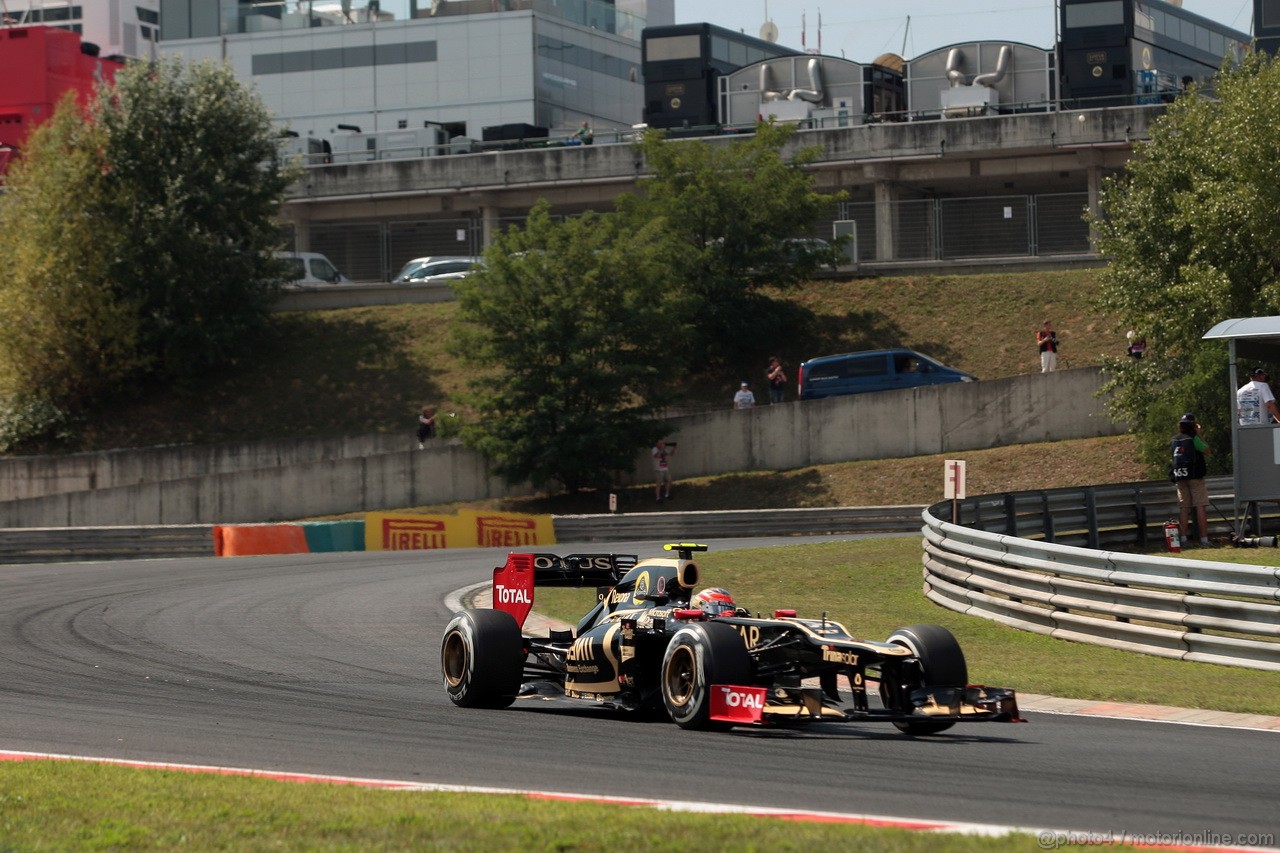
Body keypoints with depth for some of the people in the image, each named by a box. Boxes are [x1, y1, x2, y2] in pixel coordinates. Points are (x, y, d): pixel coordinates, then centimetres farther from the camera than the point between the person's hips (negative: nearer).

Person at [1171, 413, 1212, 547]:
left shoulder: (1175, 440, 8)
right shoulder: (1194, 438, -9)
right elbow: (1207, 451, -6)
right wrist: (1201, 435, 2)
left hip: (1179, 477, 5)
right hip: (1195, 476, -5)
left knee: (1183, 507, 6)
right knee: (1200, 507, -4)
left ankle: (1183, 538, 3)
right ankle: (1204, 538, -7)